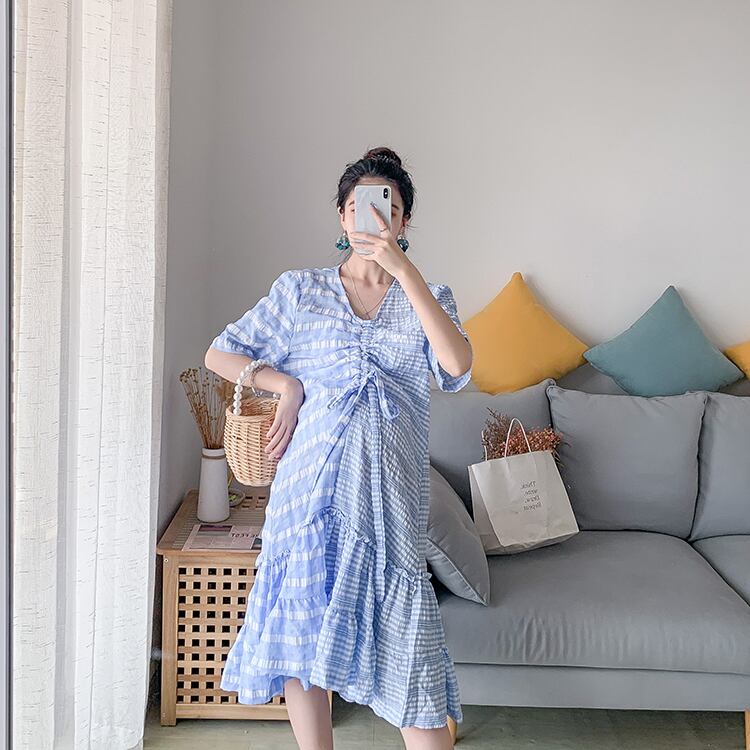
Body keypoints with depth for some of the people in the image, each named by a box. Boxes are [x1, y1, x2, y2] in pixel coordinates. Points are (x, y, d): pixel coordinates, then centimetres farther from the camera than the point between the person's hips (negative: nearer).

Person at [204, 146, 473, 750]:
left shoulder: (427, 297, 8)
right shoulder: (300, 291, 9)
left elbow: (457, 363, -13)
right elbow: (219, 354, 13)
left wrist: (403, 269, -16)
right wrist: (287, 385, -2)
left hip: (390, 494, -1)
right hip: (313, 487, 1)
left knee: (406, 645, -1)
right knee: (302, 633, 9)